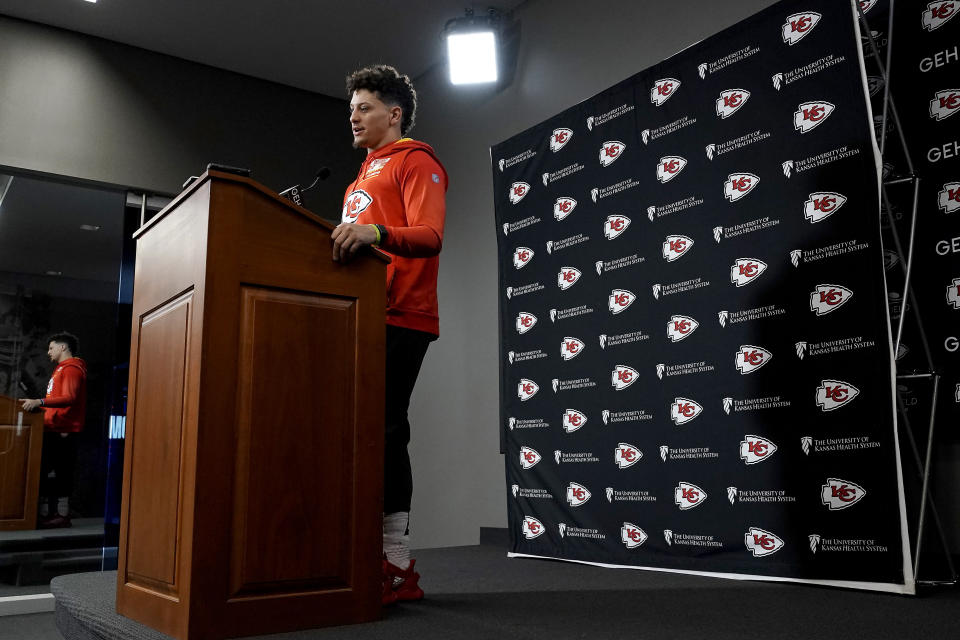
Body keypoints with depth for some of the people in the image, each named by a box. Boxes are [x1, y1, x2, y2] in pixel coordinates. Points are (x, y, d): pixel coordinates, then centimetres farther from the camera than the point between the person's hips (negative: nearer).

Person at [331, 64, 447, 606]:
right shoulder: (364, 176, 31)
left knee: (383, 431, -13)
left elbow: (431, 236, -14)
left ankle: (397, 566, -7)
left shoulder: (415, 161, 3)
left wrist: (377, 233, -30)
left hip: (400, 320, -8)